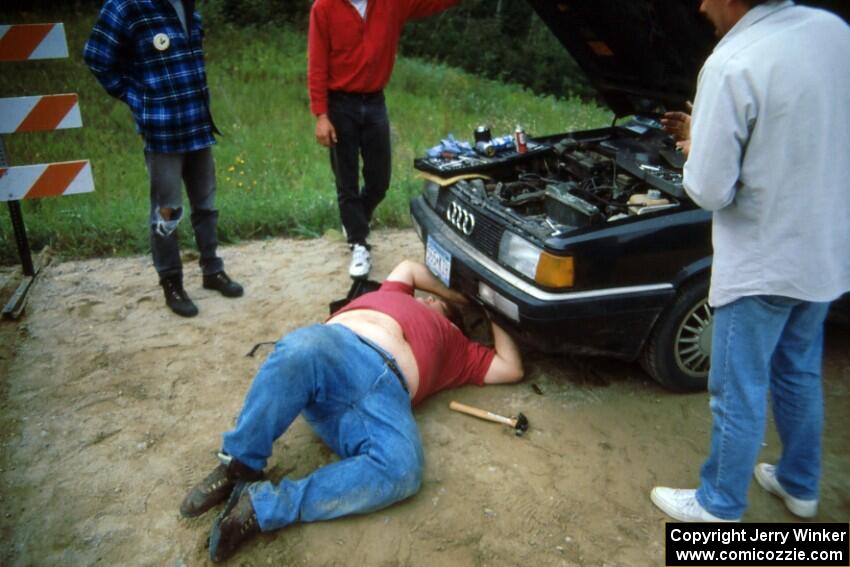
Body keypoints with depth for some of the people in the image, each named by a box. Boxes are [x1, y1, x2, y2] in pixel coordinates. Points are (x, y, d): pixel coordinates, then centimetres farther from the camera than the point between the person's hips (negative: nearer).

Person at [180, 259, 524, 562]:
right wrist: (462, 296, 53)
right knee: (301, 350, -39)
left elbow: (512, 368, 34)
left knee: (403, 470, -34)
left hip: (388, 390, 0)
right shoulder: (394, 296, 39)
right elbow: (408, 267, 53)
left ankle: (262, 506, -26)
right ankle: (239, 466, -20)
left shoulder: (456, 345, 36)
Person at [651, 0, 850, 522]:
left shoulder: (732, 65, -23)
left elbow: (708, 190, -21)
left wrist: (699, 147, 0)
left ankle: (721, 505, 27)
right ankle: (800, 486, 43)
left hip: (763, 261, -8)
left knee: (739, 392, 9)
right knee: (800, 374, 24)